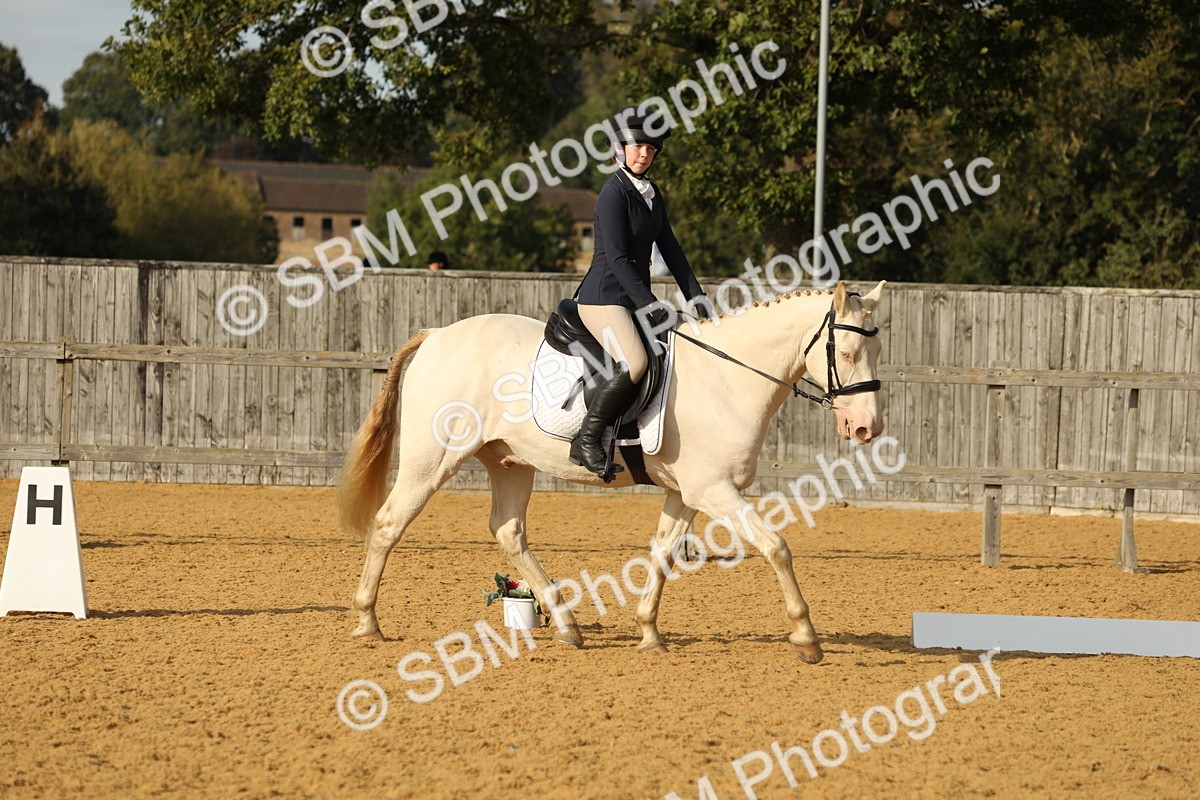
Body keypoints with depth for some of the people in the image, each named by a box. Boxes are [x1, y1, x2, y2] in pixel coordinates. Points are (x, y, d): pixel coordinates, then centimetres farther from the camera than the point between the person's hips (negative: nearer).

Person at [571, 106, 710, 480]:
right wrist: (649, 304, -23)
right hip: (604, 298, -10)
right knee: (634, 362, -30)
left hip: (635, 298, 10)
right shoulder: (614, 193, -12)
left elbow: (670, 250, 17)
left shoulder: (652, 194, 14)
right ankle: (586, 441, -23)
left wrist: (696, 297, 8)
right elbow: (616, 258, -18)